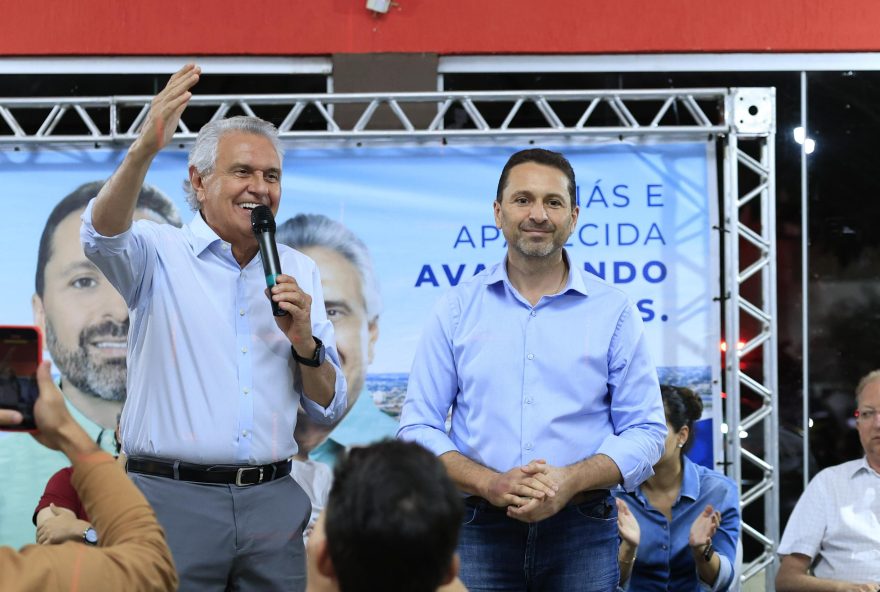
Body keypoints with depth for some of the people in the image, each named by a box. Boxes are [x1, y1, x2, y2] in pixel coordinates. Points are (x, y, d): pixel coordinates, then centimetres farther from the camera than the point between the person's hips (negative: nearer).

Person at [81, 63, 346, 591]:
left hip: (271, 503, 4)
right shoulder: (161, 253, 2)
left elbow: (329, 407, 14)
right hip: (173, 499, -4)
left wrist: (304, 340, -6)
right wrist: (145, 150, -39)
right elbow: (104, 236, -23)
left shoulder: (299, 272, 14)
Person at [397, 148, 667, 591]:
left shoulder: (613, 312, 4)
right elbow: (417, 427, 3)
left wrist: (569, 481, -15)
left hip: (581, 534, 0)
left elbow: (645, 430, 2)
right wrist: (491, 484, -14)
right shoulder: (458, 309, 5)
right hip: (480, 532, 0)